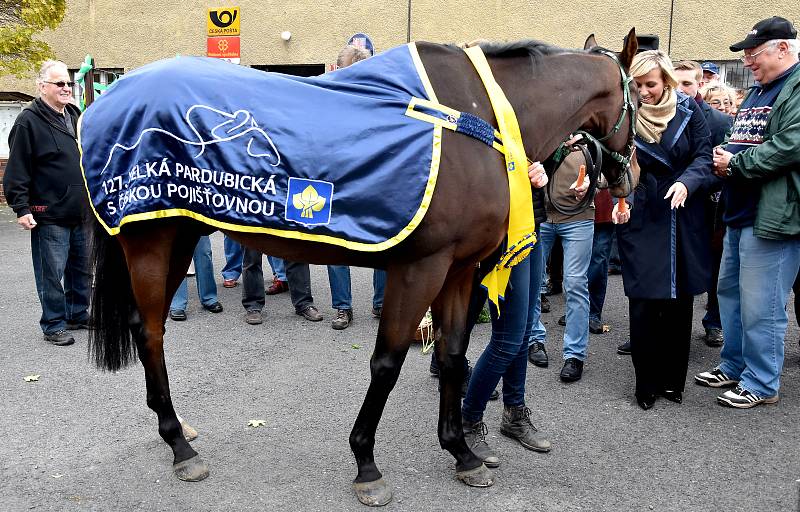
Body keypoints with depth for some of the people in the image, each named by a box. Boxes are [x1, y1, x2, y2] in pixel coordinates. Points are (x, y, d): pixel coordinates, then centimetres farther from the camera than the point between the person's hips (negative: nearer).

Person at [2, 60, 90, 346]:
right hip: (50, 215, -7)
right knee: (52, 273, 1)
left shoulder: (75, 116, 14)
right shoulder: (29, 121, -9)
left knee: (82, 268, 16)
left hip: (82, 212, 7)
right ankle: (54, 325, 12)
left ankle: (78, 314, 31)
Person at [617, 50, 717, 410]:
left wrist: (687, 182, -19)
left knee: (680, 299, 8)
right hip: (641, 220, -2)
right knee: (643, 303, -2)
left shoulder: (688, 109, 1)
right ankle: (646, 384, 14)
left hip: (683, 218, 2)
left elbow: (704, 155, 0)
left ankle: (672, 380, 23)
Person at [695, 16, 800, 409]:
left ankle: (761, 383, 11)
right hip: (739, 214, 10)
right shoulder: (756, 92, 19)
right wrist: (722, 158, 1)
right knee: (730, 292, 17)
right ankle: (733, 366, 31)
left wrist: (735, 163, -15)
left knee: (759, 305, -4)